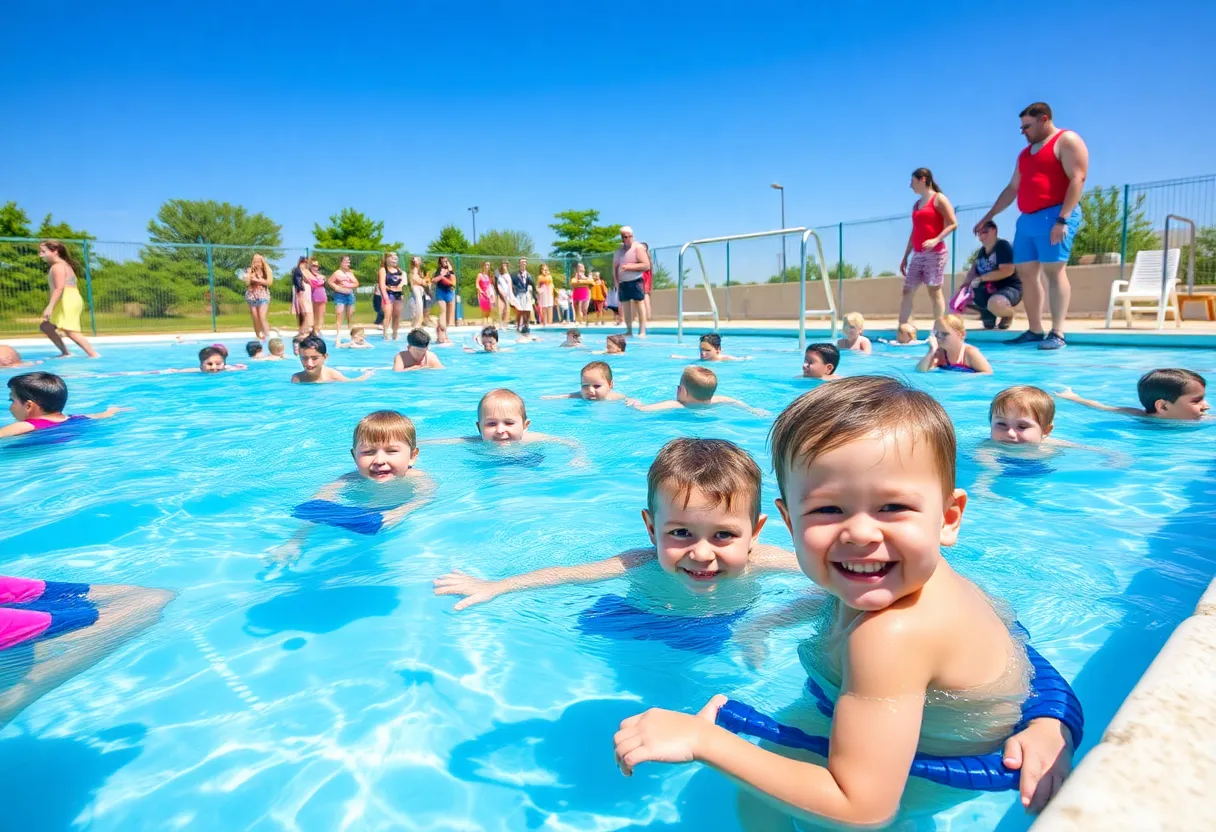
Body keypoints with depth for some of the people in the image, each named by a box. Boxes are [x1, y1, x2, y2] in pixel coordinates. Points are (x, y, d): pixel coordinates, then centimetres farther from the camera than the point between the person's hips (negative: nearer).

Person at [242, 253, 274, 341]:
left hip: (263, 295, -2)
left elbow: (268, 282, -8)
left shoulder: (266, 271, 2)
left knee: (262, 317, -13)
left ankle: (267, 336, -7)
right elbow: (247, 282, -5)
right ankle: (258, 336, 14)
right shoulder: (250, 270, 2)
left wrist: (257, 280, -15)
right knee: (255, 319, 4)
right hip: (252, 296, 2)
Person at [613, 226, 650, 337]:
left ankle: (642, 332, -9)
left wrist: (630, 267, -18)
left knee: (639, 305, -8)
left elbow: (646, 265, -13)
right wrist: (616, 282, 1)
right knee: (626, 307, 5)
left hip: (635, 282, -6)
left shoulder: (638, 247, -5)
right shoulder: (619, 250, 12)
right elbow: (614, 268, 14)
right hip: (622, 283, 6)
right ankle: (629, 331, 10)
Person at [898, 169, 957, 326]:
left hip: (935, 253, -7)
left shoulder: (938, 198, -2)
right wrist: (905, 257, 18)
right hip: (917, 255, 7)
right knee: (907, 290, 1)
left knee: (934, 290, -8)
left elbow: (953, 223, -9)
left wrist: (936, 240, -22)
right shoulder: (917, 204, 19)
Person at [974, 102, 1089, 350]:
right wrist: (988, 217, 24)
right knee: (1026, 273, 3)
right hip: (1027, 219, 8)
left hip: (1054, 216, -8)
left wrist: (1063, 219, -22)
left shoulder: (1067, 141, -2)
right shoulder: (1026, 152, 23)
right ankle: (1035, 330, 7)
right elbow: (1012, 189, 28)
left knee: (1054, 270, -14)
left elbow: (1077, 179, -13)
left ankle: (1057, 333, -17)